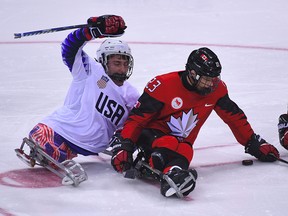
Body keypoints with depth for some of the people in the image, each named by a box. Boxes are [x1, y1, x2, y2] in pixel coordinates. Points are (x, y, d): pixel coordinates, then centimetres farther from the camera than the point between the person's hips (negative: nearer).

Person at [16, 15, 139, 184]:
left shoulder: (132, 96, 12)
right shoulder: (92, 71, -1)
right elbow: (70, 48, -12)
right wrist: (92, 30, -28)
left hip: (89, 147, 2)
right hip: (63, 126, -2)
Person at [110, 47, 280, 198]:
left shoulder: (216, 88, -3)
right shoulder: (163, 85, -18)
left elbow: (234, 116, 12)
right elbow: (137, 117, -14)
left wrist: (254, 144, 15)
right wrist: (124, 146, -23)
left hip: (182, 141, 3)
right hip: (152, 134, -3)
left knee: (185, 152, -35)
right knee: (169, 144, -39)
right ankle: (173, 173, -72)